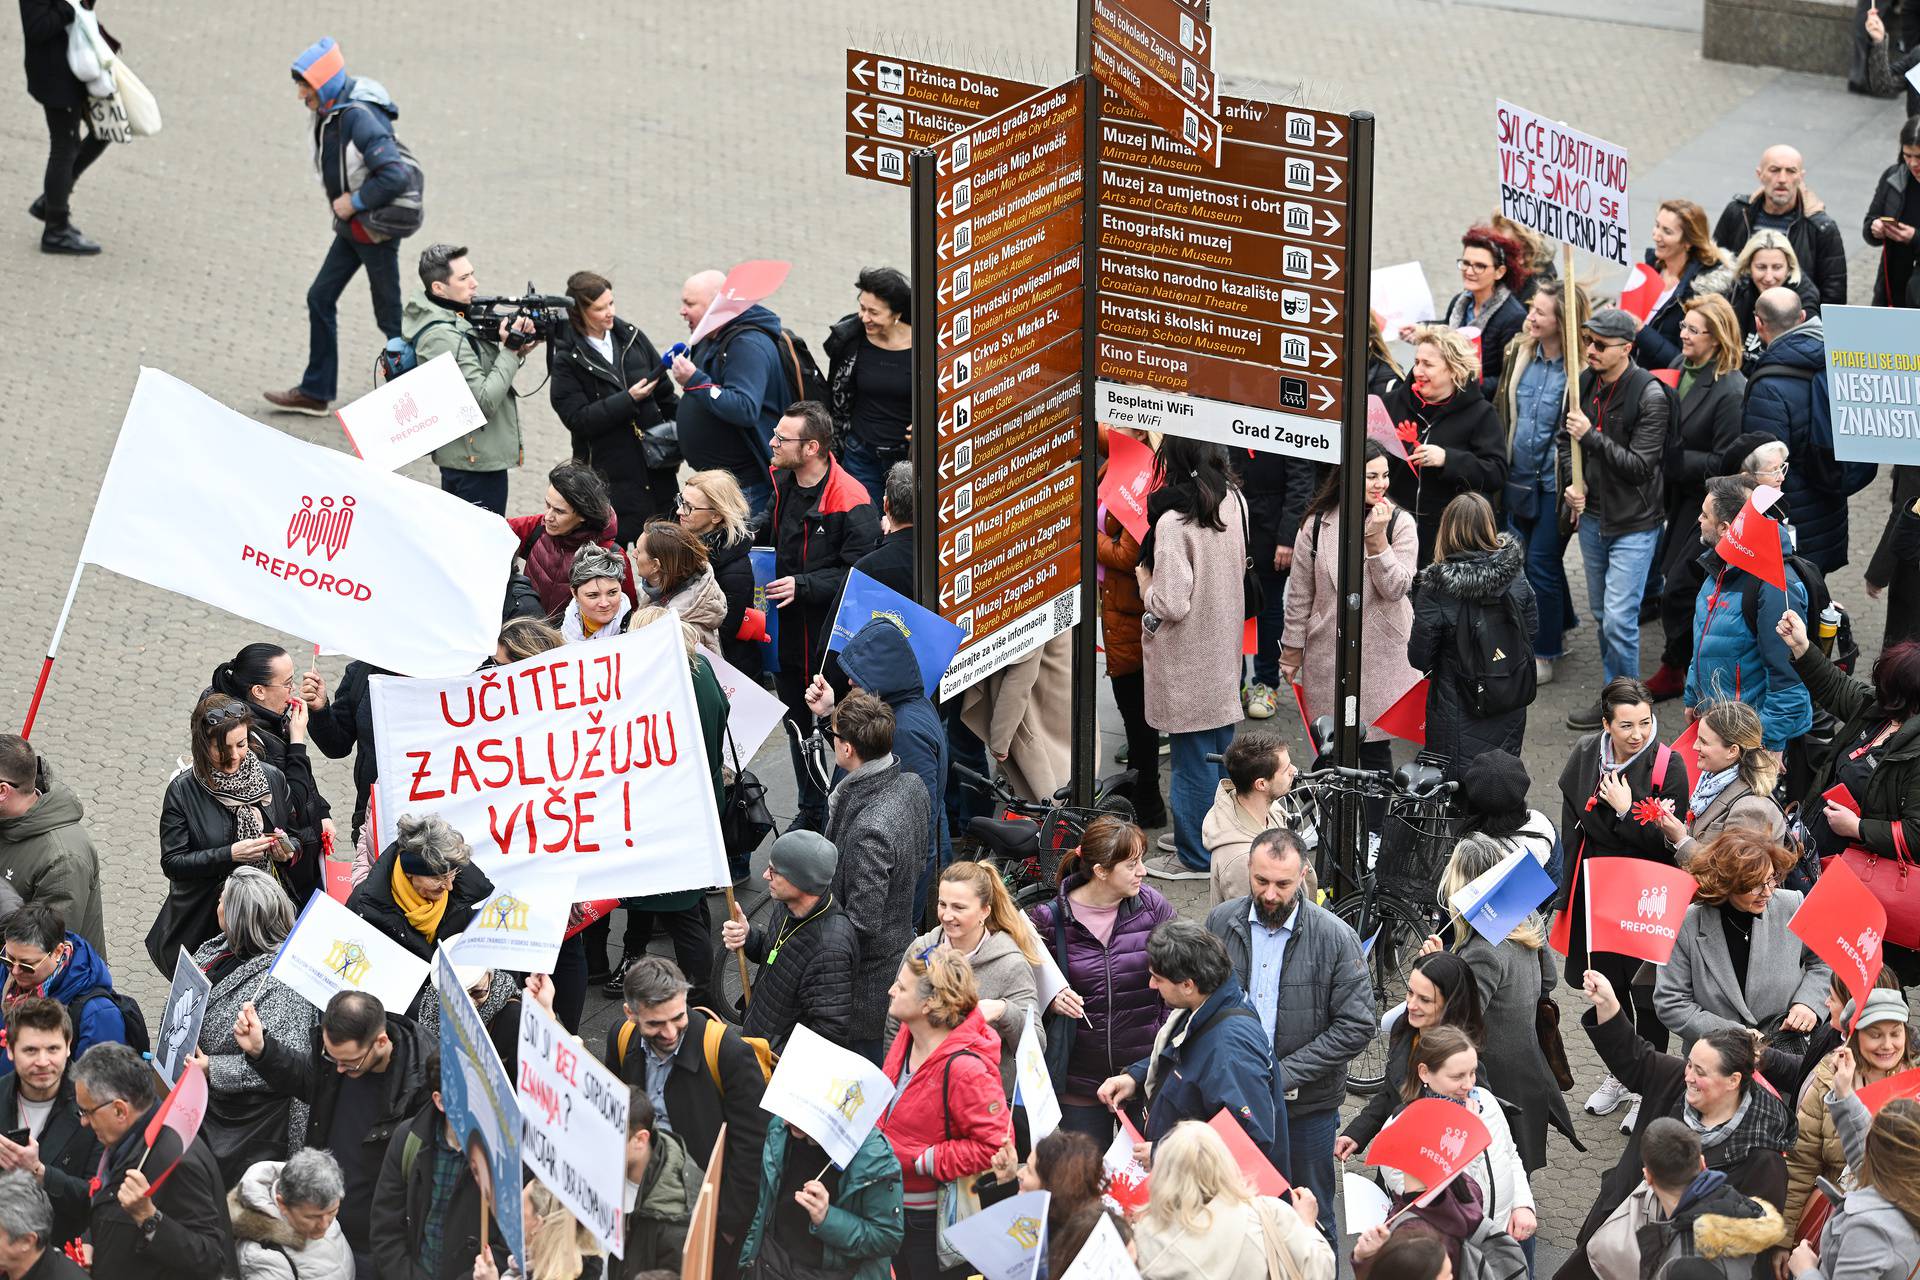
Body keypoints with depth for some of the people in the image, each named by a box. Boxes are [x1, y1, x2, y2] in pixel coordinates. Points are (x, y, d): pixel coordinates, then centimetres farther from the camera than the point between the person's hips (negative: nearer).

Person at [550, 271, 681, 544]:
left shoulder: (631, 337, 8)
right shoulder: (566, 360, -6)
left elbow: (665, 394, 16)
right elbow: (576, 419, -14)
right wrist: (628, 400, -19)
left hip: (656, 468, 5)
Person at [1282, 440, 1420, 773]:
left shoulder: (1400, 524, -4)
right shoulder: (1317, 524, -1)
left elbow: (1396, 589, -12)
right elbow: (1300, 593, 6)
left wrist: (1377, 540, -22)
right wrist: (1292, 650, 9)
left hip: (1381, 655, -1)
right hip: (1328, 651, 1)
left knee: (1375, 745, 2)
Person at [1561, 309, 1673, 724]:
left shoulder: (1650, 396, -19)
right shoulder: (1586, 383, 1)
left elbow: (1639, 464, -21)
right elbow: (1566, 438, 16)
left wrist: (1591, 437, -26)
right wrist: (1571, 484, 0)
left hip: (1634, 523, -7)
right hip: (1592, 514, 7)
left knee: (1619, 620, -11)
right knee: (1602, 614, 17)